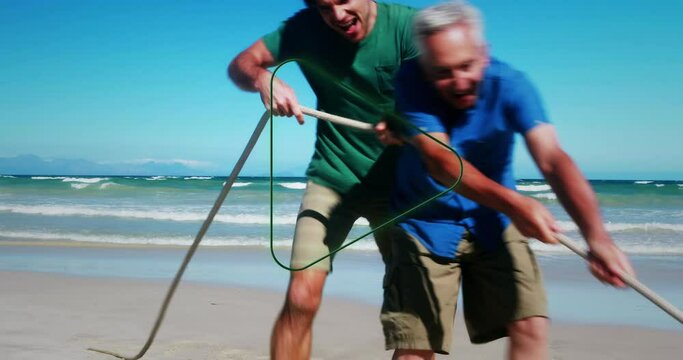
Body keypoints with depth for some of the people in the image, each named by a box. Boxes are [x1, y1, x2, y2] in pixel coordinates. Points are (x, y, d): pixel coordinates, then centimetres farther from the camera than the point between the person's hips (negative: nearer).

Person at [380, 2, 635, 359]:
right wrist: (512, 203, -46)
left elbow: (552, 159, -31)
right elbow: (438, 159, -30)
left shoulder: (510, 84, -18)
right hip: (426, 224, -1)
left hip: (493, 222, 2)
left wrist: (596, 234, -47)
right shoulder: (410, 79, -20)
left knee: (532, 327, -10)